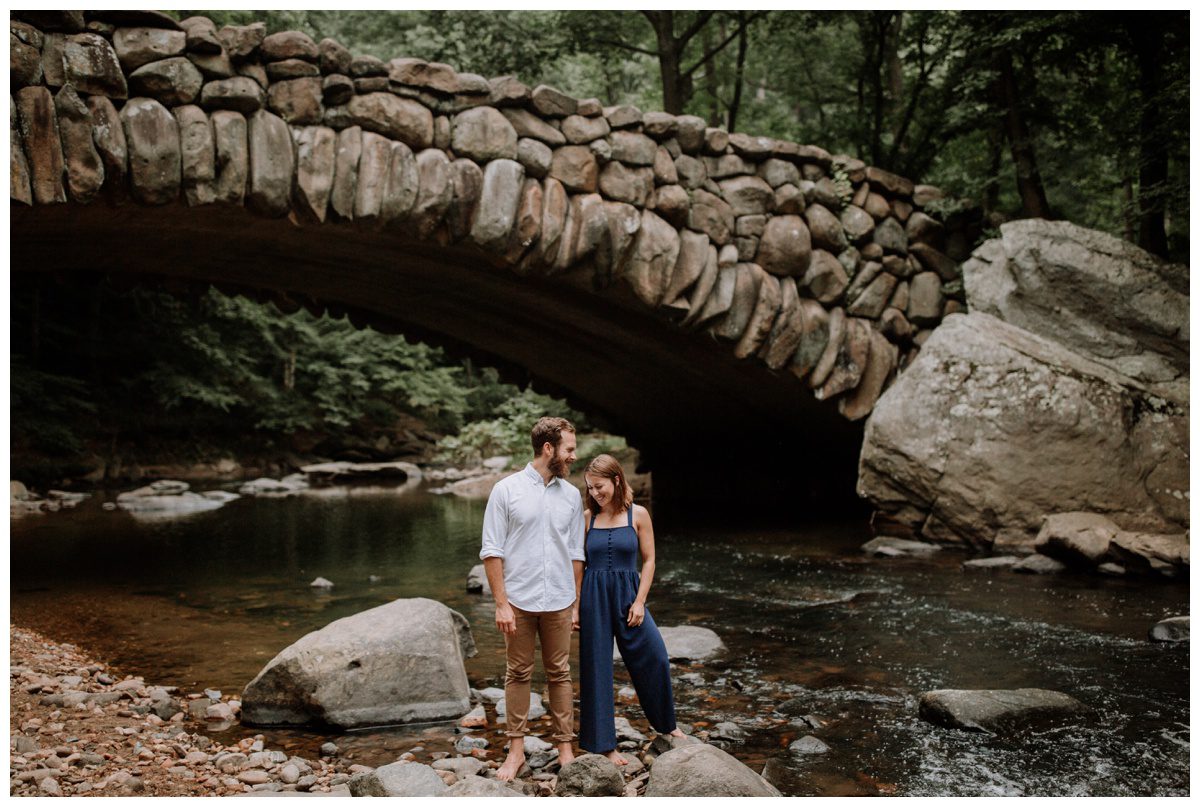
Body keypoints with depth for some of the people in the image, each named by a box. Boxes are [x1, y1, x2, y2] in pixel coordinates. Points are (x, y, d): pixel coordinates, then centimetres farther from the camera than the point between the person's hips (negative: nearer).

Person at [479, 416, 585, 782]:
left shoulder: (571, 495, 6)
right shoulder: (506, 490, -5)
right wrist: (501, 603, -10)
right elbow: (492, 551, -5)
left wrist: (576, 603, 9)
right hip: (518, 601, -2)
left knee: (560, 674, 8)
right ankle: (516, 750, 16)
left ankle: (565, 748, 17)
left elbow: (576, 555, 11)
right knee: (518, 674, 6)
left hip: (559, 602, 3)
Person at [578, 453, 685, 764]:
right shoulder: (587, 517, 2)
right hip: (593, 598, 0)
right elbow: (578, 563, 6)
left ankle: (666, 724, 25)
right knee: (596, 668, 4)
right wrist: (575, 604, 1)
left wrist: (639, 602, -5)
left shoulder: (638, 515, -1)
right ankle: (603, 743, 15)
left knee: (655, 659, -1)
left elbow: (649, 560, 1)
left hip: (627, 595, 0)